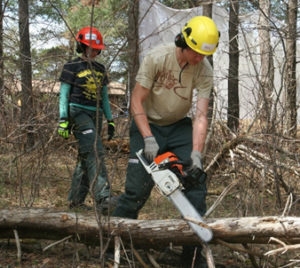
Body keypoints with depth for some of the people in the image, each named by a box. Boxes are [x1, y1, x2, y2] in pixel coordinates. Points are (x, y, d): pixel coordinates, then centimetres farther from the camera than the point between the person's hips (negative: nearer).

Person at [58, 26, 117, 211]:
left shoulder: (100, 69, 17)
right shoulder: (72, 67, -1)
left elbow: (104, 97, 21)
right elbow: (64, 95, -2)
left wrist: (110, 120, 16)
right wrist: (63, 120, -10)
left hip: (96, 115, 7)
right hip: (79, 112, -7)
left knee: (86, 157, 7)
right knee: (95, 151, -21)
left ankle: (76, 200, 12)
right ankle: (102, 197, -29)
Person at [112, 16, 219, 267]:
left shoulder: (205, 71, -17)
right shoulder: (157, 57, -24)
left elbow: (201, 116, -18)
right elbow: (137, 101, -20)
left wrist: (196, 154, -30)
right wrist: (148, 138, -28)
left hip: (179, 126, 3)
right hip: (148, 124, -3)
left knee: (196, 181, -6)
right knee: (138, 187, -10)